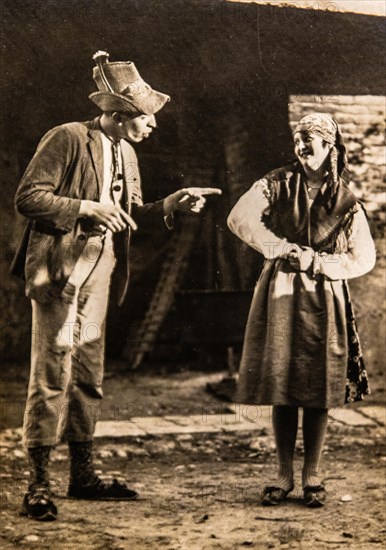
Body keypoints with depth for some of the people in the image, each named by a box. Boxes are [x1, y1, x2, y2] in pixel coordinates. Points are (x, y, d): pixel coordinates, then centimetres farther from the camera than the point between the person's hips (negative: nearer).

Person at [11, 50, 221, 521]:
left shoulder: (125, 153, 15)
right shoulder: (68, 138, -10)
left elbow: (133, 216, 17)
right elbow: (27, 197, -14)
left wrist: (173, 204, 2)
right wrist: (85, 208, -20)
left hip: (98, 274, 8)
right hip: (59, 270, -8)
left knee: (88, 376, 12)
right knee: (52, 375, -7)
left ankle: (82, 476, 22)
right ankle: (37, 485, 1)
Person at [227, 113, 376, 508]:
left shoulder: (345, 201, 4)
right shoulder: (277, 185, 3)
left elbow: (364, 257, 2)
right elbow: (240, 218, -11)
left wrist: (318, 262, -10)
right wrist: (285, 250, -14)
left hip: (324, 303, 0)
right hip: (280, 297, 0)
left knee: (318, 393, 2)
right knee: (281, 390, 2)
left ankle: (312, 475, 14)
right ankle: (284, 475, 12)